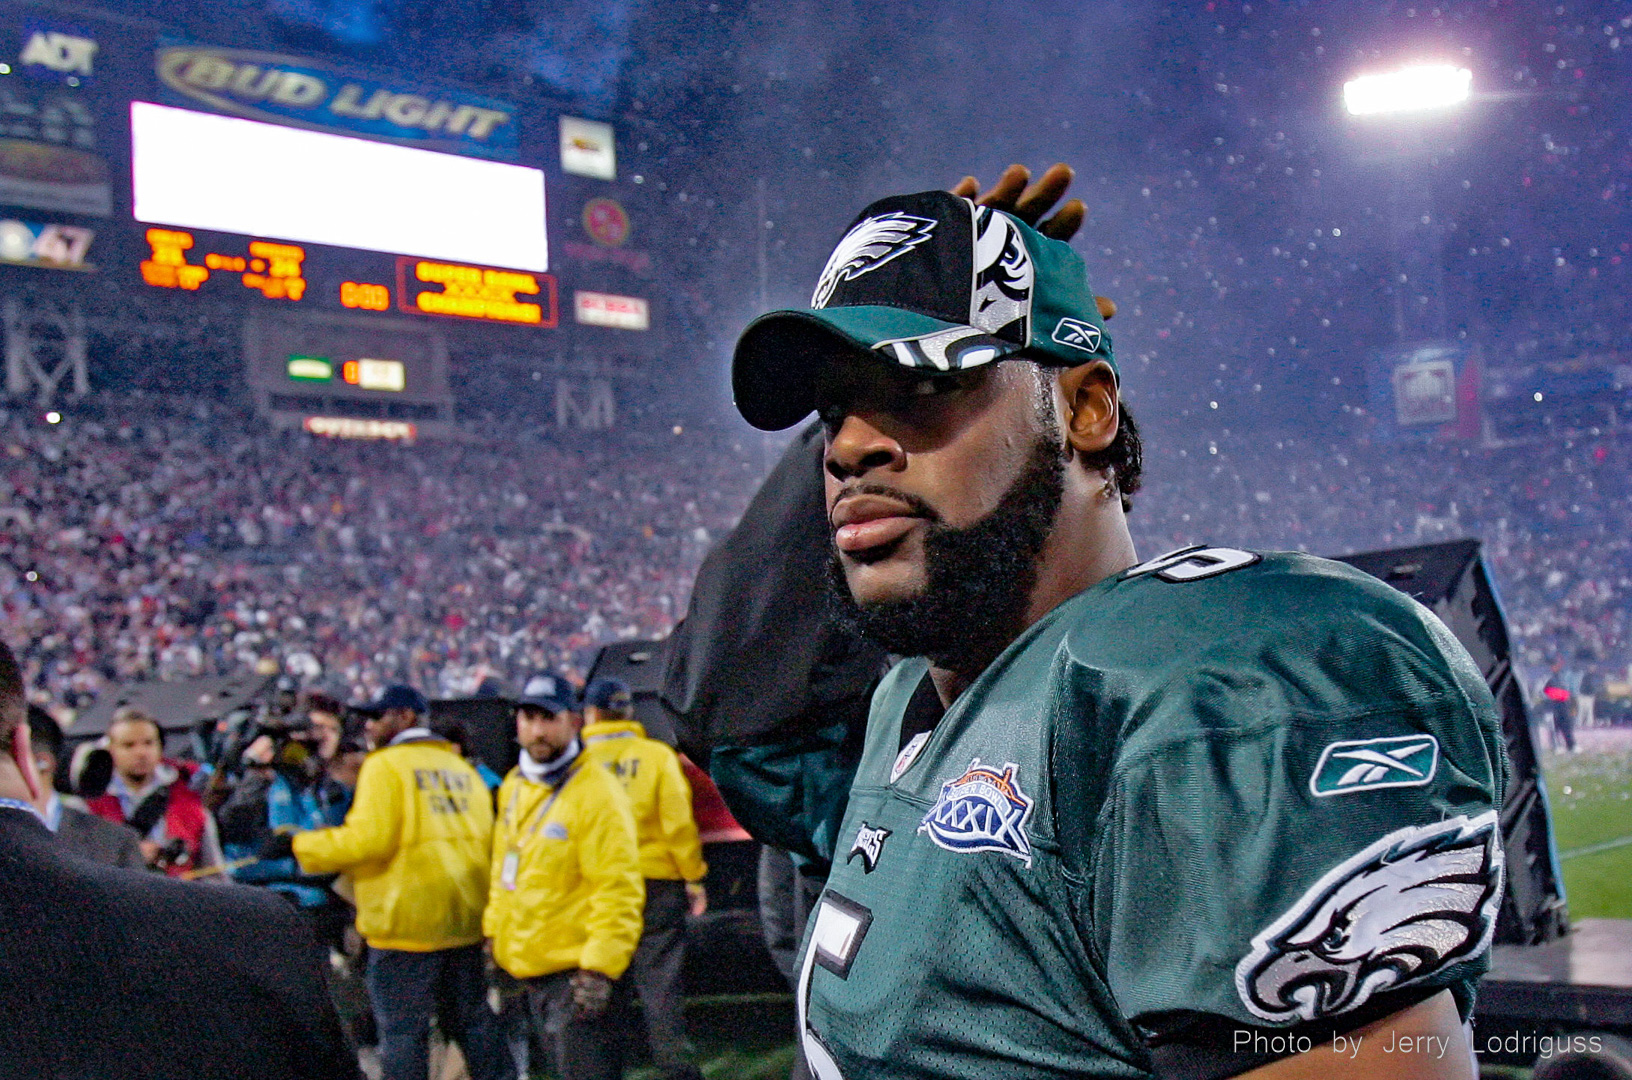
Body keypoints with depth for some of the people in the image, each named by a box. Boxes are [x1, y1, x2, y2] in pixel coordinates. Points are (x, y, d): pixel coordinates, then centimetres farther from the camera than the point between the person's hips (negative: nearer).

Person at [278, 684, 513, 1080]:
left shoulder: (386, 765, -9)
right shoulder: (462, 767, 14)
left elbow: (368, 839, -17)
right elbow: (484, 837, 14)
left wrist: (297, 844, -9)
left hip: (407, 919, -7)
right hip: (466, 918, 7)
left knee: (402, 1031, 0)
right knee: (473, 1019, 15)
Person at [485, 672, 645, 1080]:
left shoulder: (596, 792, -16)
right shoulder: (513, 786, 9)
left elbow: (618, 889, -20)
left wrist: (600, 967, -24)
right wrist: (494, 932, 20)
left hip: (578, 972, -8)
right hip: (528, 968, 8)